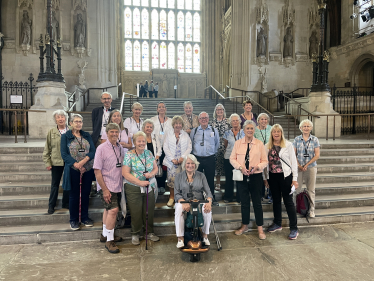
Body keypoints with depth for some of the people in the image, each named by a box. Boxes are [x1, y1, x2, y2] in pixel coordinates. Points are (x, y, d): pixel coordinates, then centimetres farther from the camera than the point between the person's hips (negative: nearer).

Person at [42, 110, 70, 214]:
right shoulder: (51, 132, 2)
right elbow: (47, 149, 4)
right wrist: (47, 163, -1)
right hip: (56, 162, 0)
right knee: (55, 184, 10)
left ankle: (66, 203, 26)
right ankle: (51, 206, 21)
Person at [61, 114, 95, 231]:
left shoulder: (87, 136, 10)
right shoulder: (65, 136, 2)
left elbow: (93, 151, 0)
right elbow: (64, 154, -6)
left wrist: (83, 161, -18)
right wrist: (76, 165, -18)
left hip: (88, 169, 3)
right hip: (73, 170, -2)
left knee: (86, 193, 9)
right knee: (74, 194, 5)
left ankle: (85, 217, 22)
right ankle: (73, 220, 18)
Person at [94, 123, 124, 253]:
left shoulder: (120, 147, 6)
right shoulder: (101, 148, -11)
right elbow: (97, 171, -13)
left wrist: (122, 184, 9)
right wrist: (105, 190, -16)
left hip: (117, 186, 6)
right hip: (106, 186, -6)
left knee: (108, 209, 18)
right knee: (113, 210, -14)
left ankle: (105, 235, 33)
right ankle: (109, 241, -1)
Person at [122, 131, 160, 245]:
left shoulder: (149, 153, 7)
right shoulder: (129, 155, -7)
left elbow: (155, 168, 12)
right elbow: (125, 173, -13)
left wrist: (151, 174, -12)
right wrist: (140, 182, -18)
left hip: (149, 187, 4)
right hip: (134, 189, -4)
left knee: (149, 211, 10)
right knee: (136, 213, 4)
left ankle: (150, 232, 28)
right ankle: (135, 234, 24)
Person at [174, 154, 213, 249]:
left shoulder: (201, 175, 8)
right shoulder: (179, 176, 6)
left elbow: (208, 192, 2)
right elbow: (177, 194, 0)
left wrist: (209, 202, -20)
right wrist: (184, 203, -21)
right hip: (184, 201, 0)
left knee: (208, 210, -30)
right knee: (178, 209, -33)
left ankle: (205, 235, -7)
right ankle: (180, 238, -21)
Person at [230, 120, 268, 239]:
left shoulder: (259, 144, 0)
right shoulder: (238, 143, 4)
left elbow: (265, 161, 2)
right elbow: (232, 159, 3)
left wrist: (257, 167, -17)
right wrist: (240, 167, -13)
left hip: (256, 176, -1)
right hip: (242, 176, 2)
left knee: (257, 202, 3)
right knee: (244, 202, 12)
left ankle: (260, 229, 16)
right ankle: (244, 226, 28)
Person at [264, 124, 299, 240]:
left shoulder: (288, 145, -4)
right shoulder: (267, 146, 6)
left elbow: (293, 161, -4)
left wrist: (295, 178, -8)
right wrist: (265, 177, 8)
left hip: (285, 176, -4)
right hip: (272, 176, 4)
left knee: (288, 201, -1)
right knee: (276, 200, 15)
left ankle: (294, 229, 7)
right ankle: (277, 223, 30)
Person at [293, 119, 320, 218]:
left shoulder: (315, 139, 2)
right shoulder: (297, 139, 3)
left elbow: (317, 155, -2)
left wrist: (307, 164, -11)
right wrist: (298, 165, -10)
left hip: (311, 167, 0)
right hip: (299, 167, 0)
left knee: (311, 189, 5)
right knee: (297, 188, 2)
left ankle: (311, 210, 17)